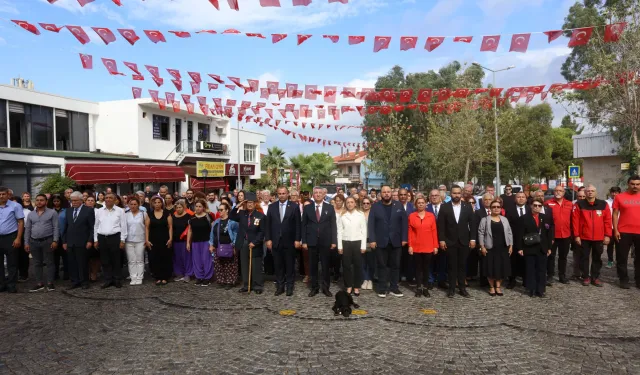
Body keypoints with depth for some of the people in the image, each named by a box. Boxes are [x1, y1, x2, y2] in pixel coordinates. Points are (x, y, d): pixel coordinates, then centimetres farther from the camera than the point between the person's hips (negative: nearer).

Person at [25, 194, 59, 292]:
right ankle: (39, 283, 14)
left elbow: (56, 228, -6)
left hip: (48, 241, -4)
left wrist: (55, 241, -13)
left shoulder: (52, 212, -2)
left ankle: (50, 283, 4)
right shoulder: (31, 214, 10)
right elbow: (27, 229, 11)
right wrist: (26, 243, 5)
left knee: (49, 262, -1)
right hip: (34, 242, 4)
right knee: (37, 263, 8)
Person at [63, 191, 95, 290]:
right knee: (72, 263, 6)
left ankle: (84, 282, 12)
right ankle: (75, 281, 16)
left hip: (82, 243, -4)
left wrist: (90, 241, -10)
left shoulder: (89, 210, -2)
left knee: (83, 263, 2)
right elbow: (65, 227, 14)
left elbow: (92, 227, -4)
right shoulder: (68, 211, 13)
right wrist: (64, 241, 8)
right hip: (70, 243, 4)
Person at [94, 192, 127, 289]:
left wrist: (122, 240, -5)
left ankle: (117, 280, 12)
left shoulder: (120, 211, 0)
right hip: (102, 238, 3)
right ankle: (108, 280, 17)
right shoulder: (99, 211, 9)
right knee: (105, 261, 7)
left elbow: (123, 226, -1)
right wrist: (95, 240, 7)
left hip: (115, 237, -3)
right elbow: (96, 226, 12)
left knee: (116, 260, 2)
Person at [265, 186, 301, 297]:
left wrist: (297, 240, -7)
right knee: (278, 266, 8)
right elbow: (267, 224, 5)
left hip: (289, 241, -2)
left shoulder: (294, 206, -1)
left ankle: (289, 287, 16)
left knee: (290, 266, 6)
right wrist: (268, 239, -1)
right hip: (275, 241, 2)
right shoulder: (271, 207, 6)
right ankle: (279, 287, 18)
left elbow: (298, 224, -2)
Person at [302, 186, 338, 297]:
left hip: (325, 242, 0)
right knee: (313, 266, 8)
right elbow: (304, 225, 3)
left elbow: (333, 225, 1)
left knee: (325, 266, 7)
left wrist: (334, 241, -4)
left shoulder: (330, 208, 2)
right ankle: (314, 287, 19)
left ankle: (325, 288, 18)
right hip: (311, 241, 1)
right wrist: (304, 241, -3)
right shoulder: (307, 208, 4)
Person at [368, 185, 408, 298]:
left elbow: (404, 222, 2)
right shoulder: (375, 206, 1)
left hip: (396, 241, 1)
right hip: (381, 241, -1)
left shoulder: (399, 205, 5)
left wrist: (404, 238, -4)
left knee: (395, 265, 8)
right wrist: (372, 240, -10)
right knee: (382, 265, 6)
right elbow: (371, 224, -3)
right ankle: (382, 288, 14)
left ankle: (394, 288, 18)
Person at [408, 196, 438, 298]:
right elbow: (410, 232, 0)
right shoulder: (411, 216, 0)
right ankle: (418, 288, 14)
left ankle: (425, 288, 17)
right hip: (416, 247, -1)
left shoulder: (431, 216, 1)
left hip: (428, 247, 1)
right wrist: (410, 246, -5)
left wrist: (435, 246, -1)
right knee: (418, 267, 7)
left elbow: (434, 231, 2)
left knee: (427, 268, 8)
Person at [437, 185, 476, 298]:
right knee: (452, 266, 5)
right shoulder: (444, 207, -1)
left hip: (464, 241, 1)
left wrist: (473, 239, -3)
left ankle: (462, 288, 18)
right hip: (450, 241, -1)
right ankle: (452, 288, 13)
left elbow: (472, 223, 3)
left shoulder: (468, 206, 3)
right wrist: (441, 240, -8)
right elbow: (441, 225, -3)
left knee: (462, 265, 8)